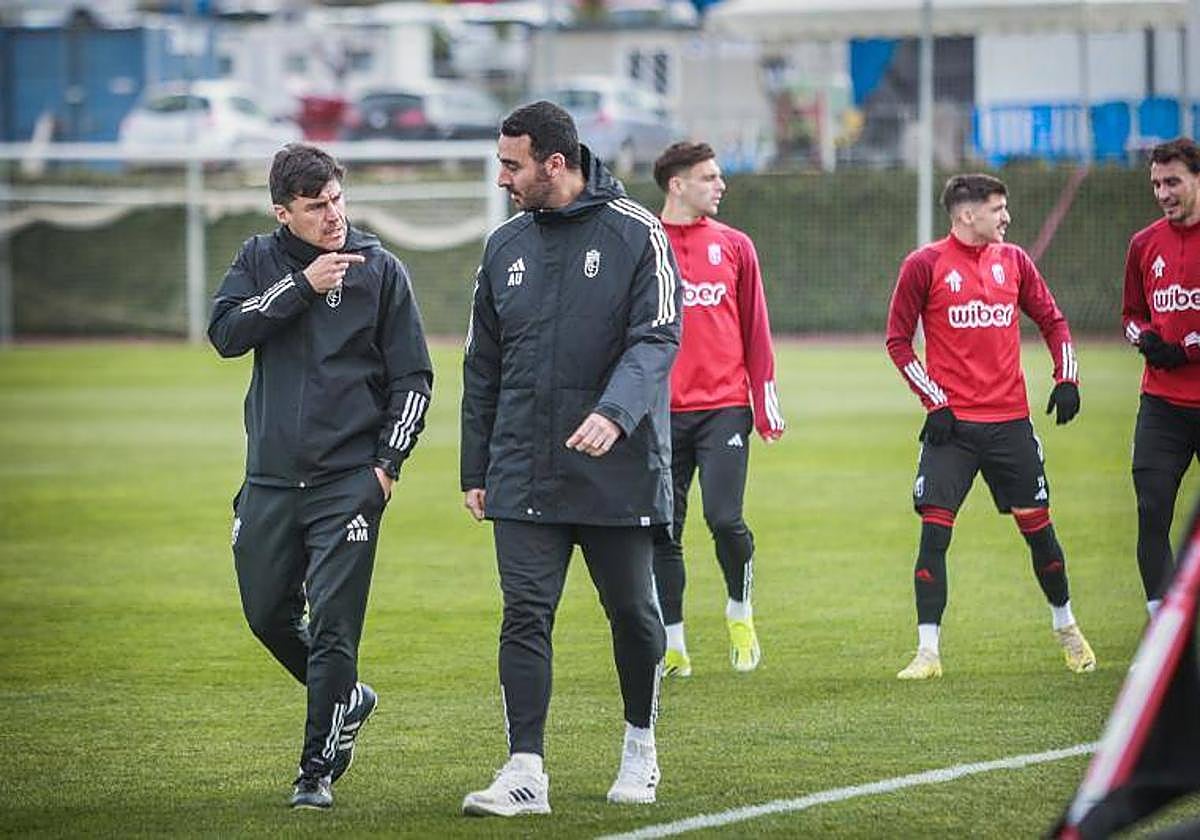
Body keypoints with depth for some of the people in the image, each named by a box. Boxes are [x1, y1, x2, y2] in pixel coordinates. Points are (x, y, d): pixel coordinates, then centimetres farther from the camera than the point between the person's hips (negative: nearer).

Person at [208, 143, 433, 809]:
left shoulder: (380, 271, 1)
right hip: (271, 477, 4)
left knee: (332, 625, -8)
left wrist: (389, 461, -6)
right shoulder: (261, 260, 7)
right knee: (267, 614, 11)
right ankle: (346, 700, 35)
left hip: (349, 479, -3)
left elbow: (413, 377, 3)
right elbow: (226, 332, -9)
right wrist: (302, 286, -15)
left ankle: (318, 769, -1)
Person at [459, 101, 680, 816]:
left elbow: (657, 338, -13)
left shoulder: (635, 233, -4)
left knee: (633, 611, 8)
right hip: (523, 474, 3)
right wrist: (475, 470, 13)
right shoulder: (506, 247, 11)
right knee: (526, 617, -5)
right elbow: (483, 367, 16)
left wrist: (615, 412, -30)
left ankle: (641, 745, 28)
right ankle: (526, 772, -7)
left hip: (619, 469, -3)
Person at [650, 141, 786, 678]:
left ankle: (740, 611, 13)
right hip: (662, 412, 0)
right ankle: (673, 648, 11)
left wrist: (767, 404, 5)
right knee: (663, 533, 2)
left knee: (724, 519, -12)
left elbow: (756, 330, 11)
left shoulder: (733, 245, 8)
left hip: (724, 407, 0)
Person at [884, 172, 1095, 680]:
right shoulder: (925, 265, -4)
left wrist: (1067, 378, 1)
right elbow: (898, 341, -1)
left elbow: (1052, 320, 16)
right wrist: (935, 402, -9)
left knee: (1037, 526, 7)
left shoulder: (1013, 260, 8)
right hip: (952, 424, -3)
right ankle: (928, 652, -6)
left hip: (1010, 422, 3)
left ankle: (1065, 627, 28)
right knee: (934, 530, -9)